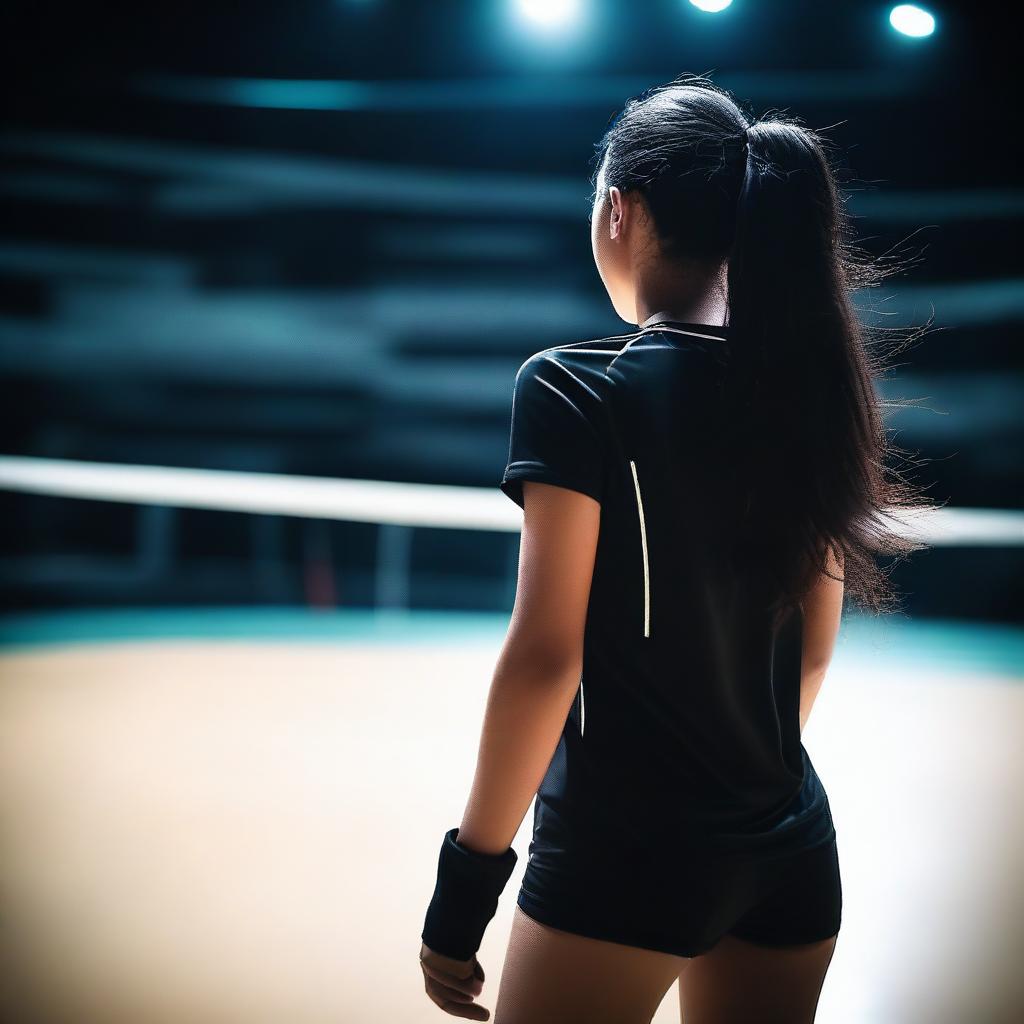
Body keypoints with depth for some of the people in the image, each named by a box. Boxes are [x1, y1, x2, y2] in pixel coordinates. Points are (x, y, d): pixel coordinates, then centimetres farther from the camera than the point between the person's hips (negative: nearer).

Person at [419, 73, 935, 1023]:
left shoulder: (573, 387, -13)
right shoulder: (814, 393, 4)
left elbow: (545, 654, -16)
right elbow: (813, 652, 12)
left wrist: (468, 877, -10)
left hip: (624, 845, -6)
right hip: (795, 849, 6)